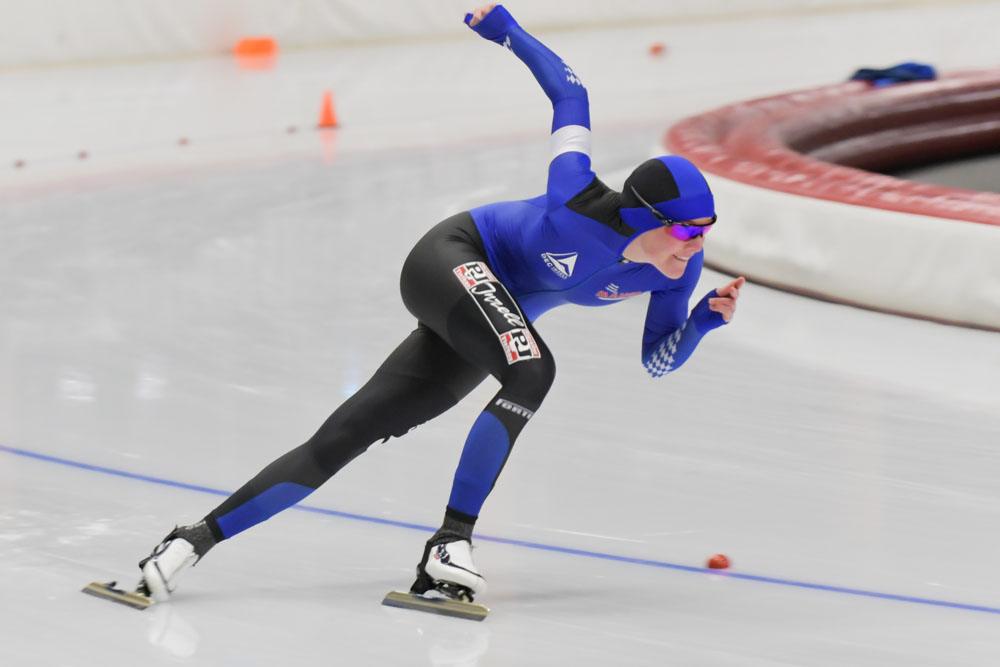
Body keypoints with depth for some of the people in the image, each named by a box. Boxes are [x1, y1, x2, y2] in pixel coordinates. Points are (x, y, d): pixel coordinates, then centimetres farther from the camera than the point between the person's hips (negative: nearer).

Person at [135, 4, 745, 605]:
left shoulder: (677, 270, -13)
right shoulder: (579, 202, -29)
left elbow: (657, 361, -1)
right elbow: (570, 92, -15)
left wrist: (705, 321, -19)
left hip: (484, 327, 6)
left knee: (339, 441, -3)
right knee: (533, 371, -34)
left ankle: (200, 537, -1)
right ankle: (451, 542, -28)